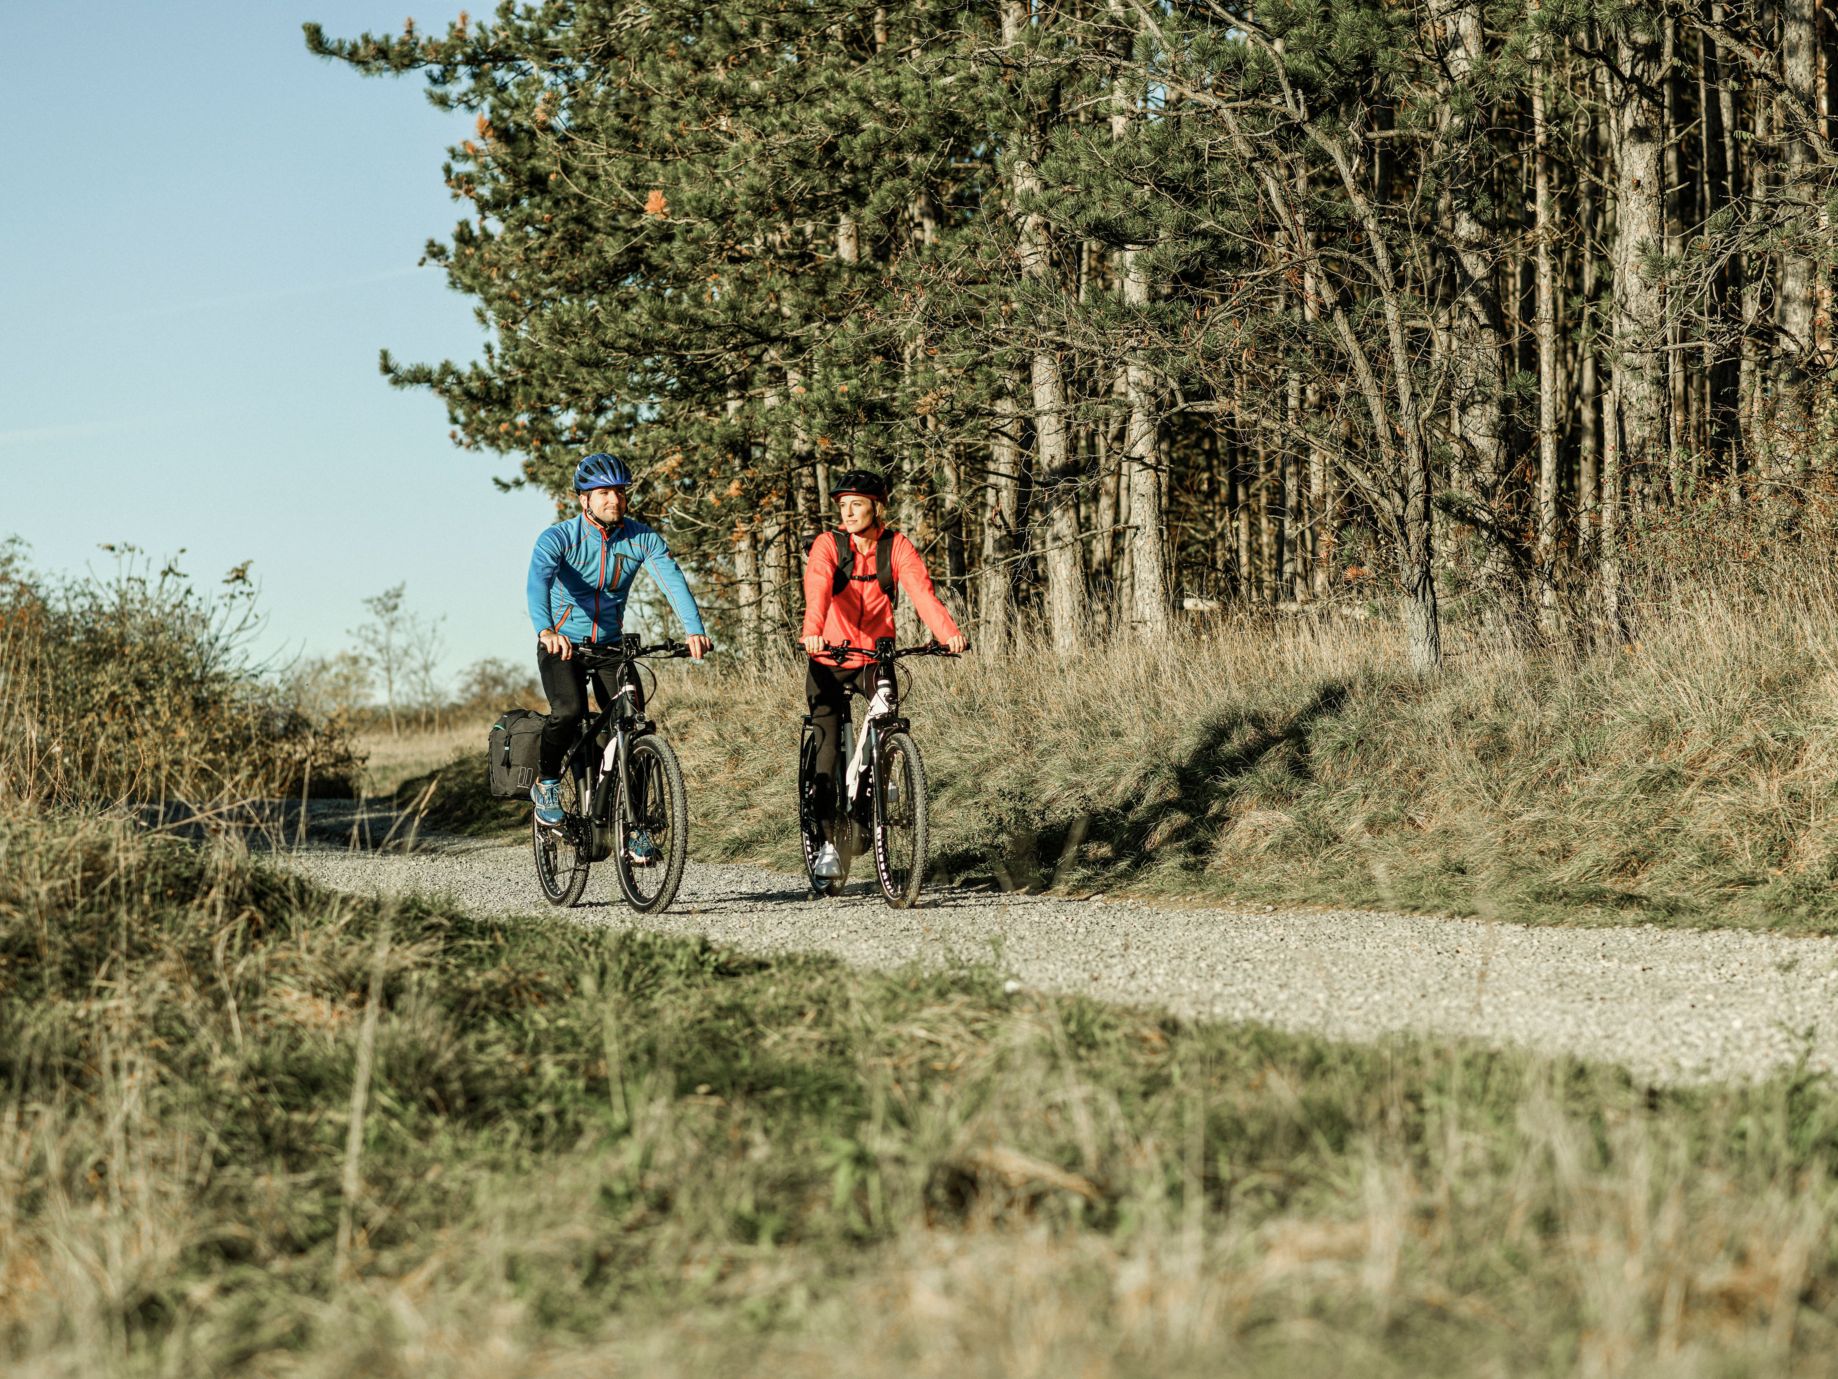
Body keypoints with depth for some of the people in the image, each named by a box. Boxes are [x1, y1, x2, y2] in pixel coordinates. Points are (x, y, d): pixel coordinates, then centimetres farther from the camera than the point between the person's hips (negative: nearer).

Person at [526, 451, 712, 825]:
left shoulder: (643, 539, -9)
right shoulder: (557, 538, -18)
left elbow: (673, 580, -23)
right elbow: (538, 582, -36)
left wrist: (693, 630, -41)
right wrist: (545, 630, -56)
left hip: (611, 644, 3)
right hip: (562, 643, -3)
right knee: (569, 711, -28)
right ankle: (546, 782, -1)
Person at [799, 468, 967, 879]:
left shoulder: (896, 548, -7)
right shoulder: (828, 545, -11)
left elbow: (921, 591, -21)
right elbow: (817, 588, -29)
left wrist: (949, 633, -39)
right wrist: (812, 632, -49)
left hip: (876, 658, 1)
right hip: (829, 661, -1)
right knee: (828, 750, -7)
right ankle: (827, 842, 2)